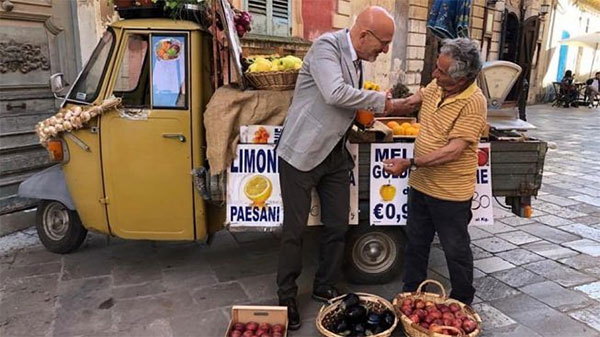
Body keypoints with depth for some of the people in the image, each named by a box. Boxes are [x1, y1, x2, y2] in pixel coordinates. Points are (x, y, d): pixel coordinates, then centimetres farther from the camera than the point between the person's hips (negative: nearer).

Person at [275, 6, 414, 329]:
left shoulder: (357, 59, 9)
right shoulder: (326, 46, -15)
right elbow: (335, 93, -30)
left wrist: (391, 106, 12)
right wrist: (379, 100, -17)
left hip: (335, 155, 8)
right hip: (302, 153, -8)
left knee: (337, 226, 11)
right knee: (295, 230, 2)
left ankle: (324, 287, 31)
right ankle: (287, 297, 21)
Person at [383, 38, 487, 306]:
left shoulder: (473, 102, -22)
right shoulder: (436, 86, -1)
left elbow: (453, 150, -27)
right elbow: (417, 98, 23)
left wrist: (409, 163, -28)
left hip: (451, 193, -7)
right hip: (421, 183, 7)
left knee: (456, 250, 12)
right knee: (415, 243, 19)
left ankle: (463, 304, 34)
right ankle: (410, 294, 37)